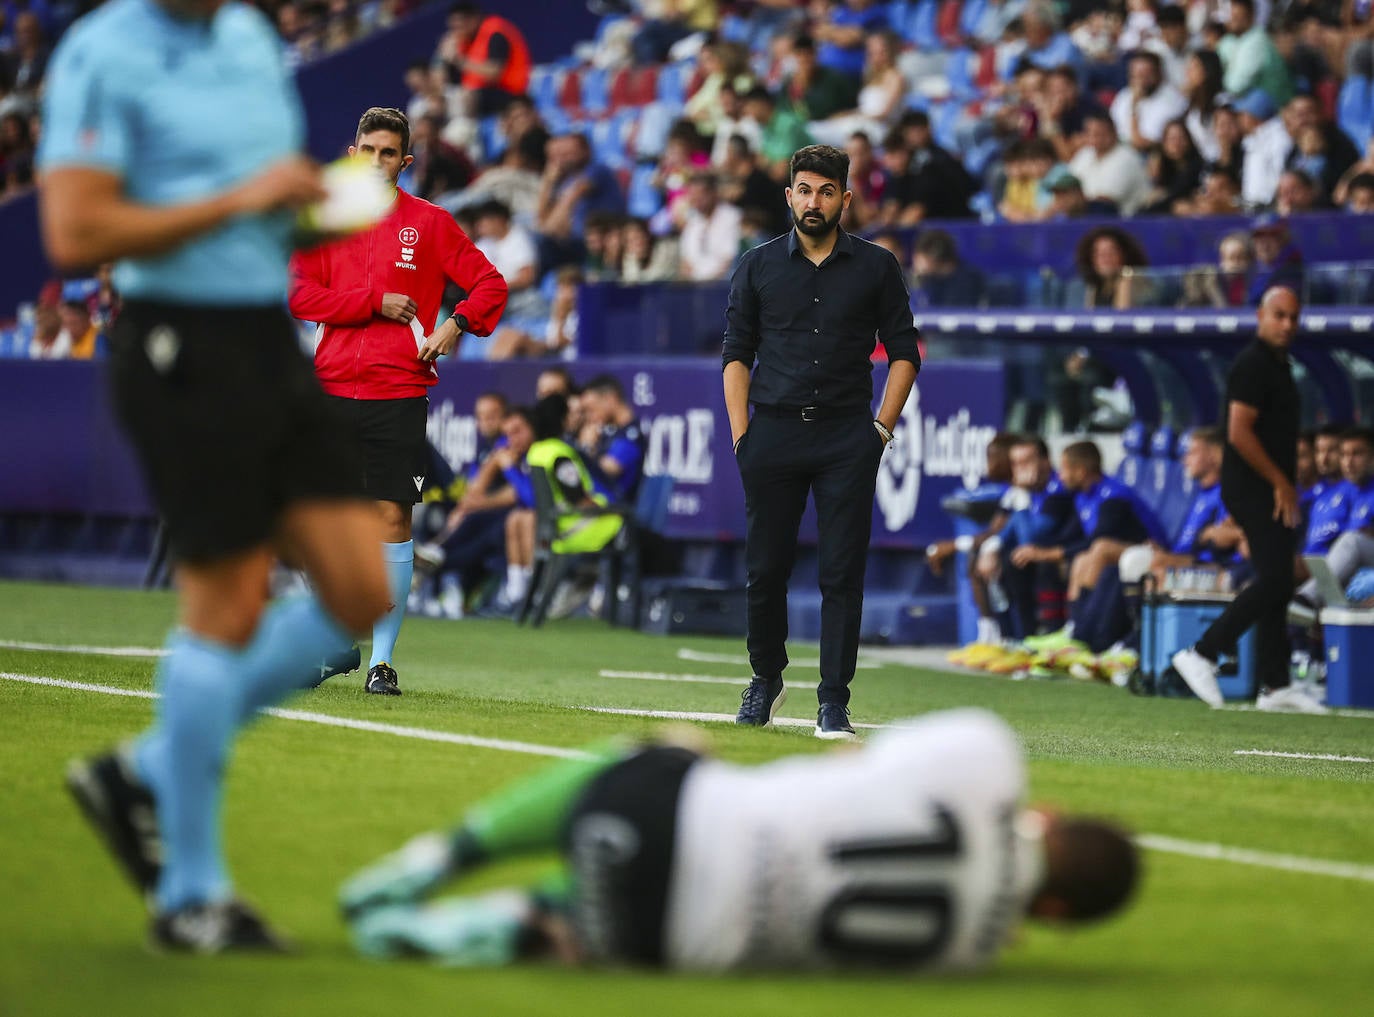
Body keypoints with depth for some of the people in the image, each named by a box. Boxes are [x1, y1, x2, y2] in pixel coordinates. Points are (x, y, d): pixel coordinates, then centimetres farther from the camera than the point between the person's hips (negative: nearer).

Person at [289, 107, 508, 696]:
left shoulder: (429, 223, 5)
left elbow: (489, 285, 6)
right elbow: (299, 294, 0)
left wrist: (456, 326, -11)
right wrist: (375, 302, -8)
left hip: (400, 394, -2)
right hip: (333, 388, 2)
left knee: (393, 519, -6)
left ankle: (383, 658, -2)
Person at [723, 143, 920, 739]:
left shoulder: (876, 267, 7)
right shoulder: (758, 266, 9)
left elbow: (903, 352, 9)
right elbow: (736, 353, 10)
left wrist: (882, 426, 0)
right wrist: (740, 432, 1)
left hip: (847, 438, -1)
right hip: (772, 432, 1)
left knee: (842, 574, -5)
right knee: (765, 570, 4)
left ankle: (834, 702, -2)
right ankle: (766, 680, 24)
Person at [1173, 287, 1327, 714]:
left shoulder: (1278, 364, 18)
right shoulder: (1253, 365, -13)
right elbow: (1239, 434, -20)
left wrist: (1286, 486, 15)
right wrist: (1280, 483, -17)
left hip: (1271, 491, 10)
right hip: (1254, 489, -10)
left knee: (1277, 583, 9)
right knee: (1274, 580, -15)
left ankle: (1275, 686, 11)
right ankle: (1202, 654, -11)